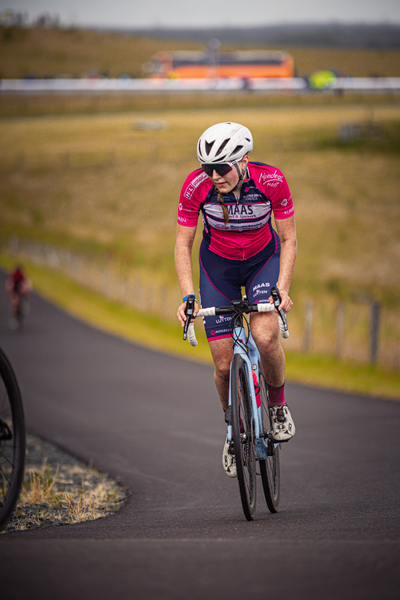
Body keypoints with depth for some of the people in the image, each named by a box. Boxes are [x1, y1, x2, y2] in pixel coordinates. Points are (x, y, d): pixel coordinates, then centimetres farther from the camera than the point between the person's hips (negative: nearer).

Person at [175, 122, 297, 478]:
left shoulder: (271, 181, -28)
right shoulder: (196, 187, -26)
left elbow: (289, 240, -16)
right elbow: (183, 245, -15)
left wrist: (282, 290, -27)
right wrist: (188, 296, -25)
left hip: (263, 260, -1)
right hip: (218, 265, 1)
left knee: (265, 338, -26)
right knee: (224, 363, -4)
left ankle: (278, 403, 3)